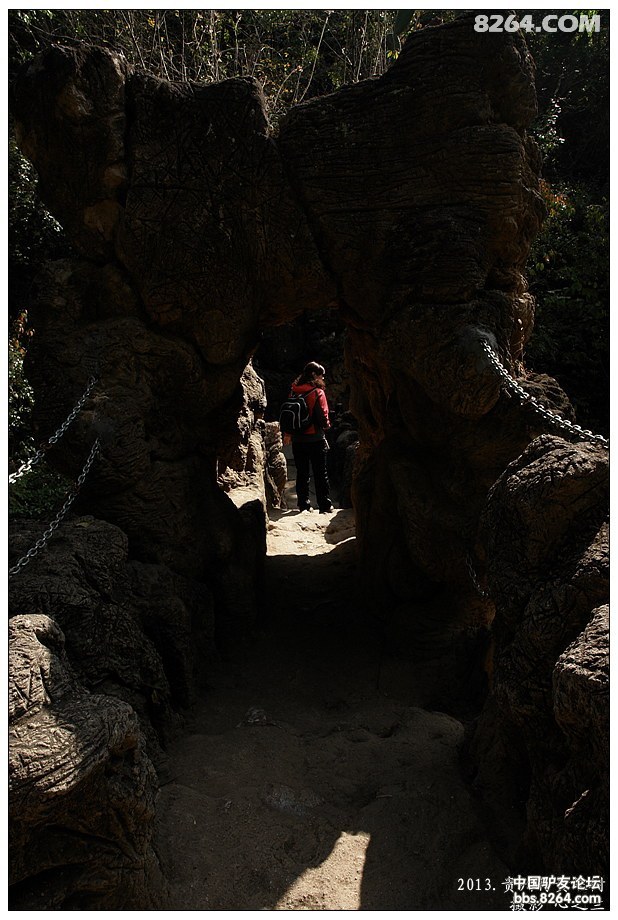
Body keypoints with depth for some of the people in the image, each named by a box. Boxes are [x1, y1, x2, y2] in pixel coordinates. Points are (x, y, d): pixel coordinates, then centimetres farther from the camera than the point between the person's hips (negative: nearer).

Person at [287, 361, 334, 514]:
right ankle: (325, 506, 8)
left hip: (297, 439, 4)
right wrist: (327, 425, 6)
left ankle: (303, 505, 15)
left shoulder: (293, 391, 3)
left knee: (302, 473, 12)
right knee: (320, 473, 5)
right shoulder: (317, 392, -11)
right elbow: (323, 415, -13)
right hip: (315, 438, -4)